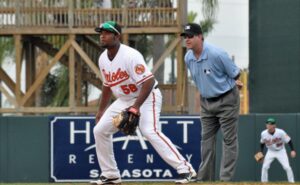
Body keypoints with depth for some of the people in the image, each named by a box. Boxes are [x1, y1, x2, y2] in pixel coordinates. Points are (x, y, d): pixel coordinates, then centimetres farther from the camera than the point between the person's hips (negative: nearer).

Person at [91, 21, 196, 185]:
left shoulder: (130, 55, -24)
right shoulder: (103, 59, 1)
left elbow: (148, 82, -29)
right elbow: (107, 85, 17)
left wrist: (136, 107, -35)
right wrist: (100, 111, 18)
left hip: (147, 97, -9)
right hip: (124, 100, 9)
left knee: (149, 131, -29)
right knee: (100, 130, 4)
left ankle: (184, 169, -29)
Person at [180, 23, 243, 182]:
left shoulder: (216, 54, -24)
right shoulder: (188, 58, -3)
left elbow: (235, 75, -12)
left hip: (226, 99, -7)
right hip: (206, 101, 7)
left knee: (229, 140, -3)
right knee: (206, 139, 9)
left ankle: (226, 179, -3)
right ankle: (204, 179, 14)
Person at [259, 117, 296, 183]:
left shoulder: (280, 132, -26)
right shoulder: (263, 134, -16)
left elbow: (289, 140, -18)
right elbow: (262, 143, 4)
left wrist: (292, 150, -27)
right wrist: (261, 153, -4)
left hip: (281, 151, -2)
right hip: (270, 152, 2)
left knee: (287, 167, -11)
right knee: (265, 167, -8)